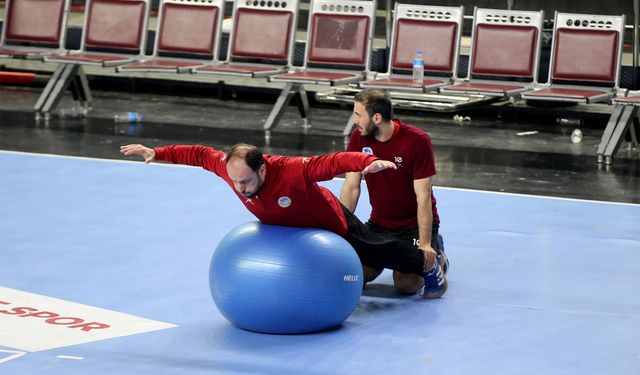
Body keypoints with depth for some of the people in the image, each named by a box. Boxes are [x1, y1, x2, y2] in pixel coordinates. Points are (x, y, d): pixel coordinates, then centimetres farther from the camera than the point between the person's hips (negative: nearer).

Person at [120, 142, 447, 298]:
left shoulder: (293, 171, -48)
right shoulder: (229, 167, -32)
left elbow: (334, 161, -55)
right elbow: (198, 154, -19)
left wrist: (369, 162, -70)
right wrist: (156, 153, -20)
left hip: (330, 222, -5)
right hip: (284, 227, 5)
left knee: (374, 251, 18)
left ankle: (428, 265, 45)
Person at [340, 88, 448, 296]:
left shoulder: (417, 141, -21)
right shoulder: (359, 137, -7)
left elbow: (423, 197, -21)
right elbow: (351, 187, -5)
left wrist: (425, 244, -26)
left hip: (414, 224, -5)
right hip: (379, 222, 5)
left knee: (405, 284, -22)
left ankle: (435, 258, 11)